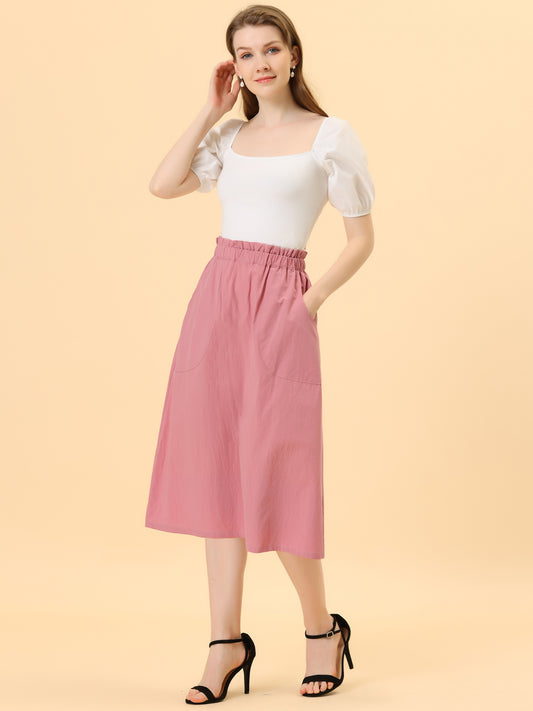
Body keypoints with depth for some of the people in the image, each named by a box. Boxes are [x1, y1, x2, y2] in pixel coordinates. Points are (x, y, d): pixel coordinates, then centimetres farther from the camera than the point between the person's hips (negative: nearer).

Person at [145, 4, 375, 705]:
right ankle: (226, 641, 10)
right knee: (217, 468, 3)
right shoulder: (231, 135, 15)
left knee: (275, 473, -5)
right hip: (217, 298, 5)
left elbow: (362, 237, 2)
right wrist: (210, 112, 5)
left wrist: (313, 299, -6)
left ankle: (322, 628, 16)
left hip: (281, 305, -5)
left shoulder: (330, 135, 1)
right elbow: (164, 184, 2)